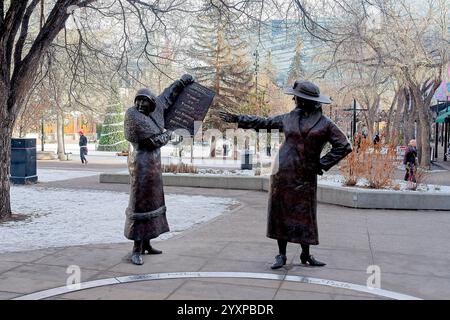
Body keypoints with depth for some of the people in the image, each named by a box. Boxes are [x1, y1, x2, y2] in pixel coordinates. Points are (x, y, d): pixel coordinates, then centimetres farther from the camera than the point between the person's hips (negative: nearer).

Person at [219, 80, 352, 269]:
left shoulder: (325, 124, -1)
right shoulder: (288, 118, 9)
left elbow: (344, 146, -1)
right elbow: (263, 122, 19)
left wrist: (323, 164, -4)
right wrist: (237, 119, 19)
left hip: (305, 177, -2)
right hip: (282, 174, 3)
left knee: (305, 216, 3)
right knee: (280, 213, 3)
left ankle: (306, 255, 20)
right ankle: (281, 255, 14)